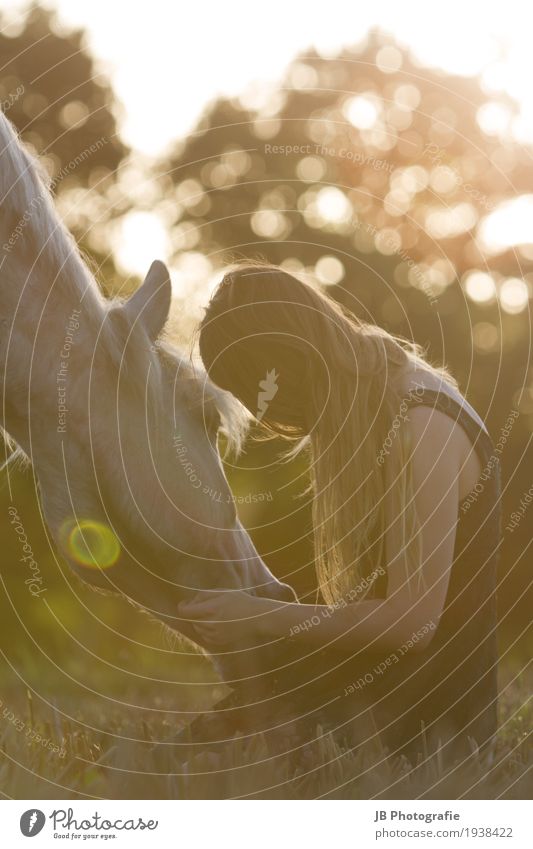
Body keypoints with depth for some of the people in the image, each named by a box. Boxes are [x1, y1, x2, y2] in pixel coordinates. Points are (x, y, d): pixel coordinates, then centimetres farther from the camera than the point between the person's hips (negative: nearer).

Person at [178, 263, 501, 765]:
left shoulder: (421, 426, -21)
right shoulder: (368, 406, 7)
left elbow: (412, 620, -23)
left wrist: (261, 620, -19)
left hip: (423, 727, -8)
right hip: (368, 705, 8)